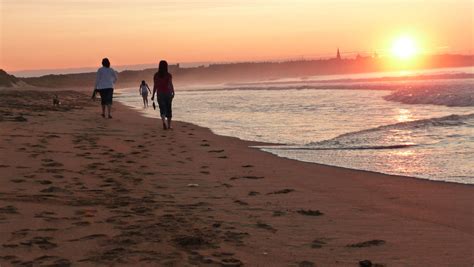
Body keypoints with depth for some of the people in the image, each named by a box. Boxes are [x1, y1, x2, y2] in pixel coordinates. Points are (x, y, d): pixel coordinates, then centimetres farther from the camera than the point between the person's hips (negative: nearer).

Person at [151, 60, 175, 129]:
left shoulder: (156, 75, -1)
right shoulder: (168, 75, -6)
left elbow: (155, 86, 0)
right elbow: (171, 85, -17)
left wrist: (153, 95, 6)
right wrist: (173, 93, -18)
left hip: (159, 94, 1)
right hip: (168, 93, -1)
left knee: (162, 109, 2)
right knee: (168, 109, 12)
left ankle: (164, 121, -25)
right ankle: (169, 125, 17)